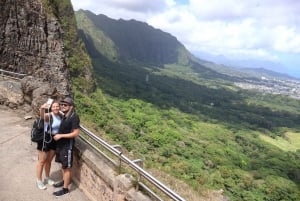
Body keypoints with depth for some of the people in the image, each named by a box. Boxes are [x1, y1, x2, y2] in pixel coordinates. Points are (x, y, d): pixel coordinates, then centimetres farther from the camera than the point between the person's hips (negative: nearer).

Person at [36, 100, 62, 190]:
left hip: (54, 140, 6)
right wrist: (42, 108, -65)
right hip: (45, 139, -6)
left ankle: (47, 178, 38)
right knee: (42, 161, 8)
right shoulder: (48, 116, -20)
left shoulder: (60, 116, -2)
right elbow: (42, 116, -46)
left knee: (49, 160, 21)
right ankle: (39, 181, 24)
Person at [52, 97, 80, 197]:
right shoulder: (64, 116, 6)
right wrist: (57, 134, 4)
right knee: (63, 165, 22)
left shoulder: (74, 117, -20)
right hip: (60, 144, 8)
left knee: (67, 167, 3)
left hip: (68, 146, -8)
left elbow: (75, 133, -23)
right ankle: (64, 181, 40)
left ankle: (65, 189, 15)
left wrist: (61, 135, -20)